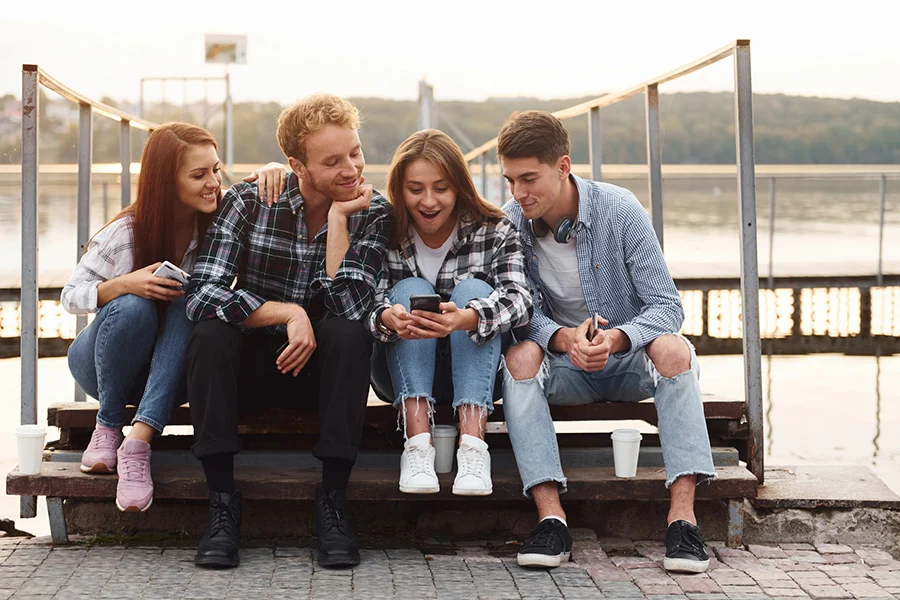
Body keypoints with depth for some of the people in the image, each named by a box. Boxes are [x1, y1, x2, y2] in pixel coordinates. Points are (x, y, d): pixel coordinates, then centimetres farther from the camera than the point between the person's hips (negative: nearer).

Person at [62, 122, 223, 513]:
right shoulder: (126, 234, -15)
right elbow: (70, 297, -10)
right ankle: (108, 426, -16)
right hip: (100, 365, -2)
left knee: (190, 304, -30)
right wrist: (124, 284, -29)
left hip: (172, 374, 2)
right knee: (132, 307, -34)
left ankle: (138, 442, -42)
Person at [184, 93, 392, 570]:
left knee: (350, 333, -31)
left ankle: (332, 500, -24)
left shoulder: (372, 213, -7)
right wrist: (289, 313, -27)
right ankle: (222, 502, -24)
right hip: (249, 368, 0)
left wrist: (338, 217, -21)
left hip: (322, 370, 0)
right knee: (209, 331, -30)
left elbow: (348, 307, -22)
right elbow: (202, 294, -21)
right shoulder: (249, 201, -9)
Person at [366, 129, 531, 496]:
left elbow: (519, 300, -24)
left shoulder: (495, 232, -7)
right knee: (410, 290, -22)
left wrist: (465, 318, -45)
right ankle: (417, 442, -36)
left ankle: (472, 444, -39)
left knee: (473, 290, -23)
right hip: (406, 375, 0)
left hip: (475, 375, 0)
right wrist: (388, 317, -42)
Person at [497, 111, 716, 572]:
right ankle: (551, 517, -36)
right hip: (563, 365, 1)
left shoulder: (619, 209, -15)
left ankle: (682, 515, -36)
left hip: (630, 360, -1)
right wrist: (564, 338, -32)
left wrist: (617, 338, -36)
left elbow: (666, 306, -16)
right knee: (520, 355, -30)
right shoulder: (510, 223, -9)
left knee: (671, 348, -33)